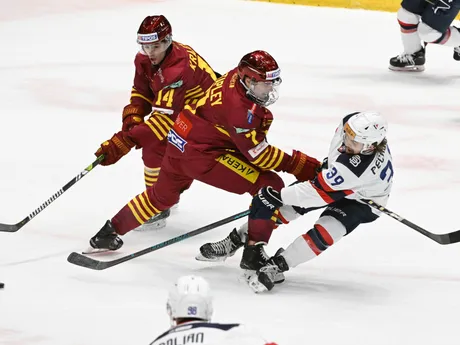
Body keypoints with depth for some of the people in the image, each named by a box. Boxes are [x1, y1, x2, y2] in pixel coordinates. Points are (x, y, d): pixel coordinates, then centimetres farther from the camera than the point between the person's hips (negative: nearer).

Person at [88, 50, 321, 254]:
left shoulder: (237, 76, -2)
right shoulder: (240, 109, -27)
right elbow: (258, 154, -23)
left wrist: (261, 119, 4)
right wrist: (299, 165, -21)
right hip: (202, 154, -10)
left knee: (162, 196, 35)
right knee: (271, 187, -14)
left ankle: (109, 232, 50)